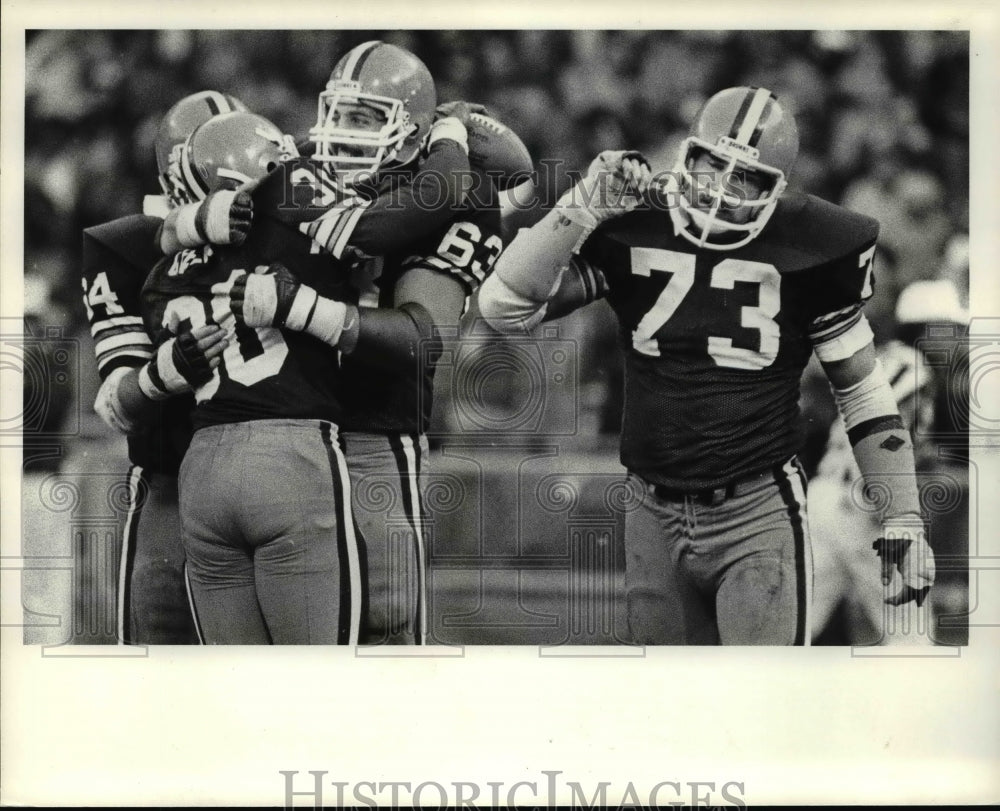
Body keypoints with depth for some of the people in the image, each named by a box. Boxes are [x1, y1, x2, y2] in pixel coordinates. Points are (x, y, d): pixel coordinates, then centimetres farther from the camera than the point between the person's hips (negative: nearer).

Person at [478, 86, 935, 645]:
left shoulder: (805, 250, -7)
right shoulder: (631, 229, -2)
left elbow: (863, 389, 2)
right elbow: (505, 307, -7)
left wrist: (904, 520, 0)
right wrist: (584, 207, -15)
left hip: (759, 518, -3)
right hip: (656, 520, 3)